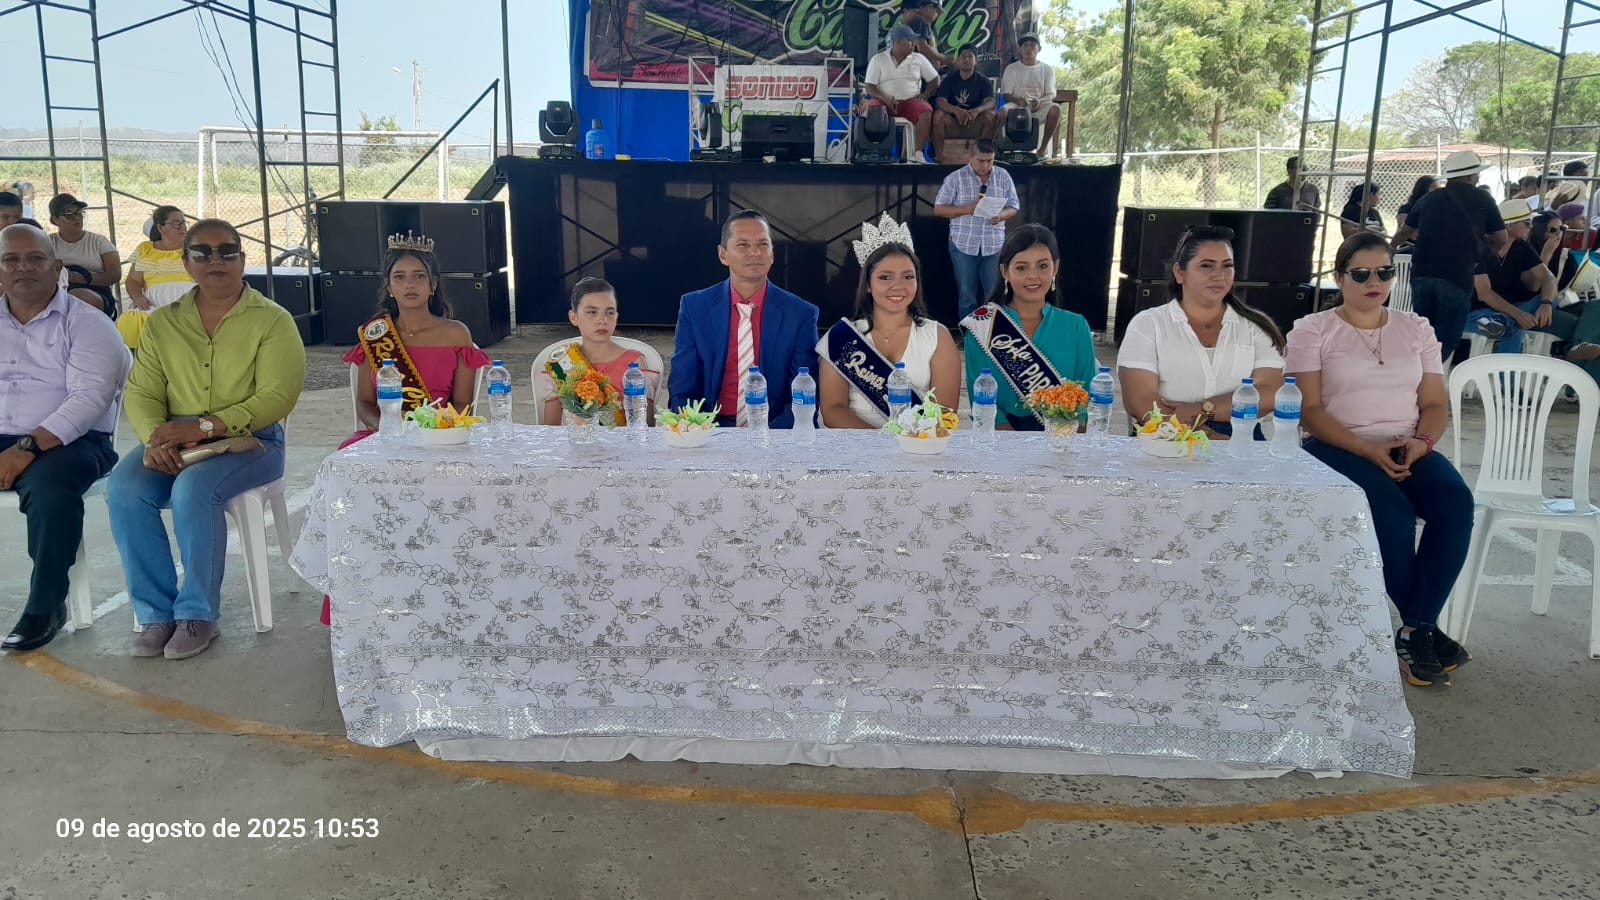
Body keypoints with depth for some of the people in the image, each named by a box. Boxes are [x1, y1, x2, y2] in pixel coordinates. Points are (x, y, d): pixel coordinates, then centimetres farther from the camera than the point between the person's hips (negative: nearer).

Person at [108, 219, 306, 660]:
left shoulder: (272, 320, -2)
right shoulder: (162, 323, 13)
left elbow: (276, 397, -13)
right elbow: (141, 393, 7)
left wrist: (203, 427, -22)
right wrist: (155, 438, -15)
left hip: (249, 440, -4)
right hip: (173, 441, 4)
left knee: (193, 490, -32)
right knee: (124, 490, -23)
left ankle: (198, 614, -15)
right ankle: (155, 612, -11)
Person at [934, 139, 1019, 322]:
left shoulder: (1004, 176, 5)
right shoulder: (955, 178, -3)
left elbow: (1014, 207, 9)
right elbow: (939, 209, -3)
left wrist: (1001, 215, -15)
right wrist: (966, 209, -18)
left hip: (994, 245, 2)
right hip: (964, 245, -2)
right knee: (967, 295, 5)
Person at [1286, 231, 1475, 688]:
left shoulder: (1416, 329, 17)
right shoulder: (1313, 330, 4)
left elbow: (1434, 404, 14)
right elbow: (1310, 410, -5)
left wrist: (1421, 442, -10)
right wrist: (1367, 449, -18)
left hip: (1408, 449, 4)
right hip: (1339, 448, -4)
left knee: (1455, 502, -27)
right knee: (1393, 513, -32)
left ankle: (1416, 630, -19)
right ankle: (1425, 627, -10)